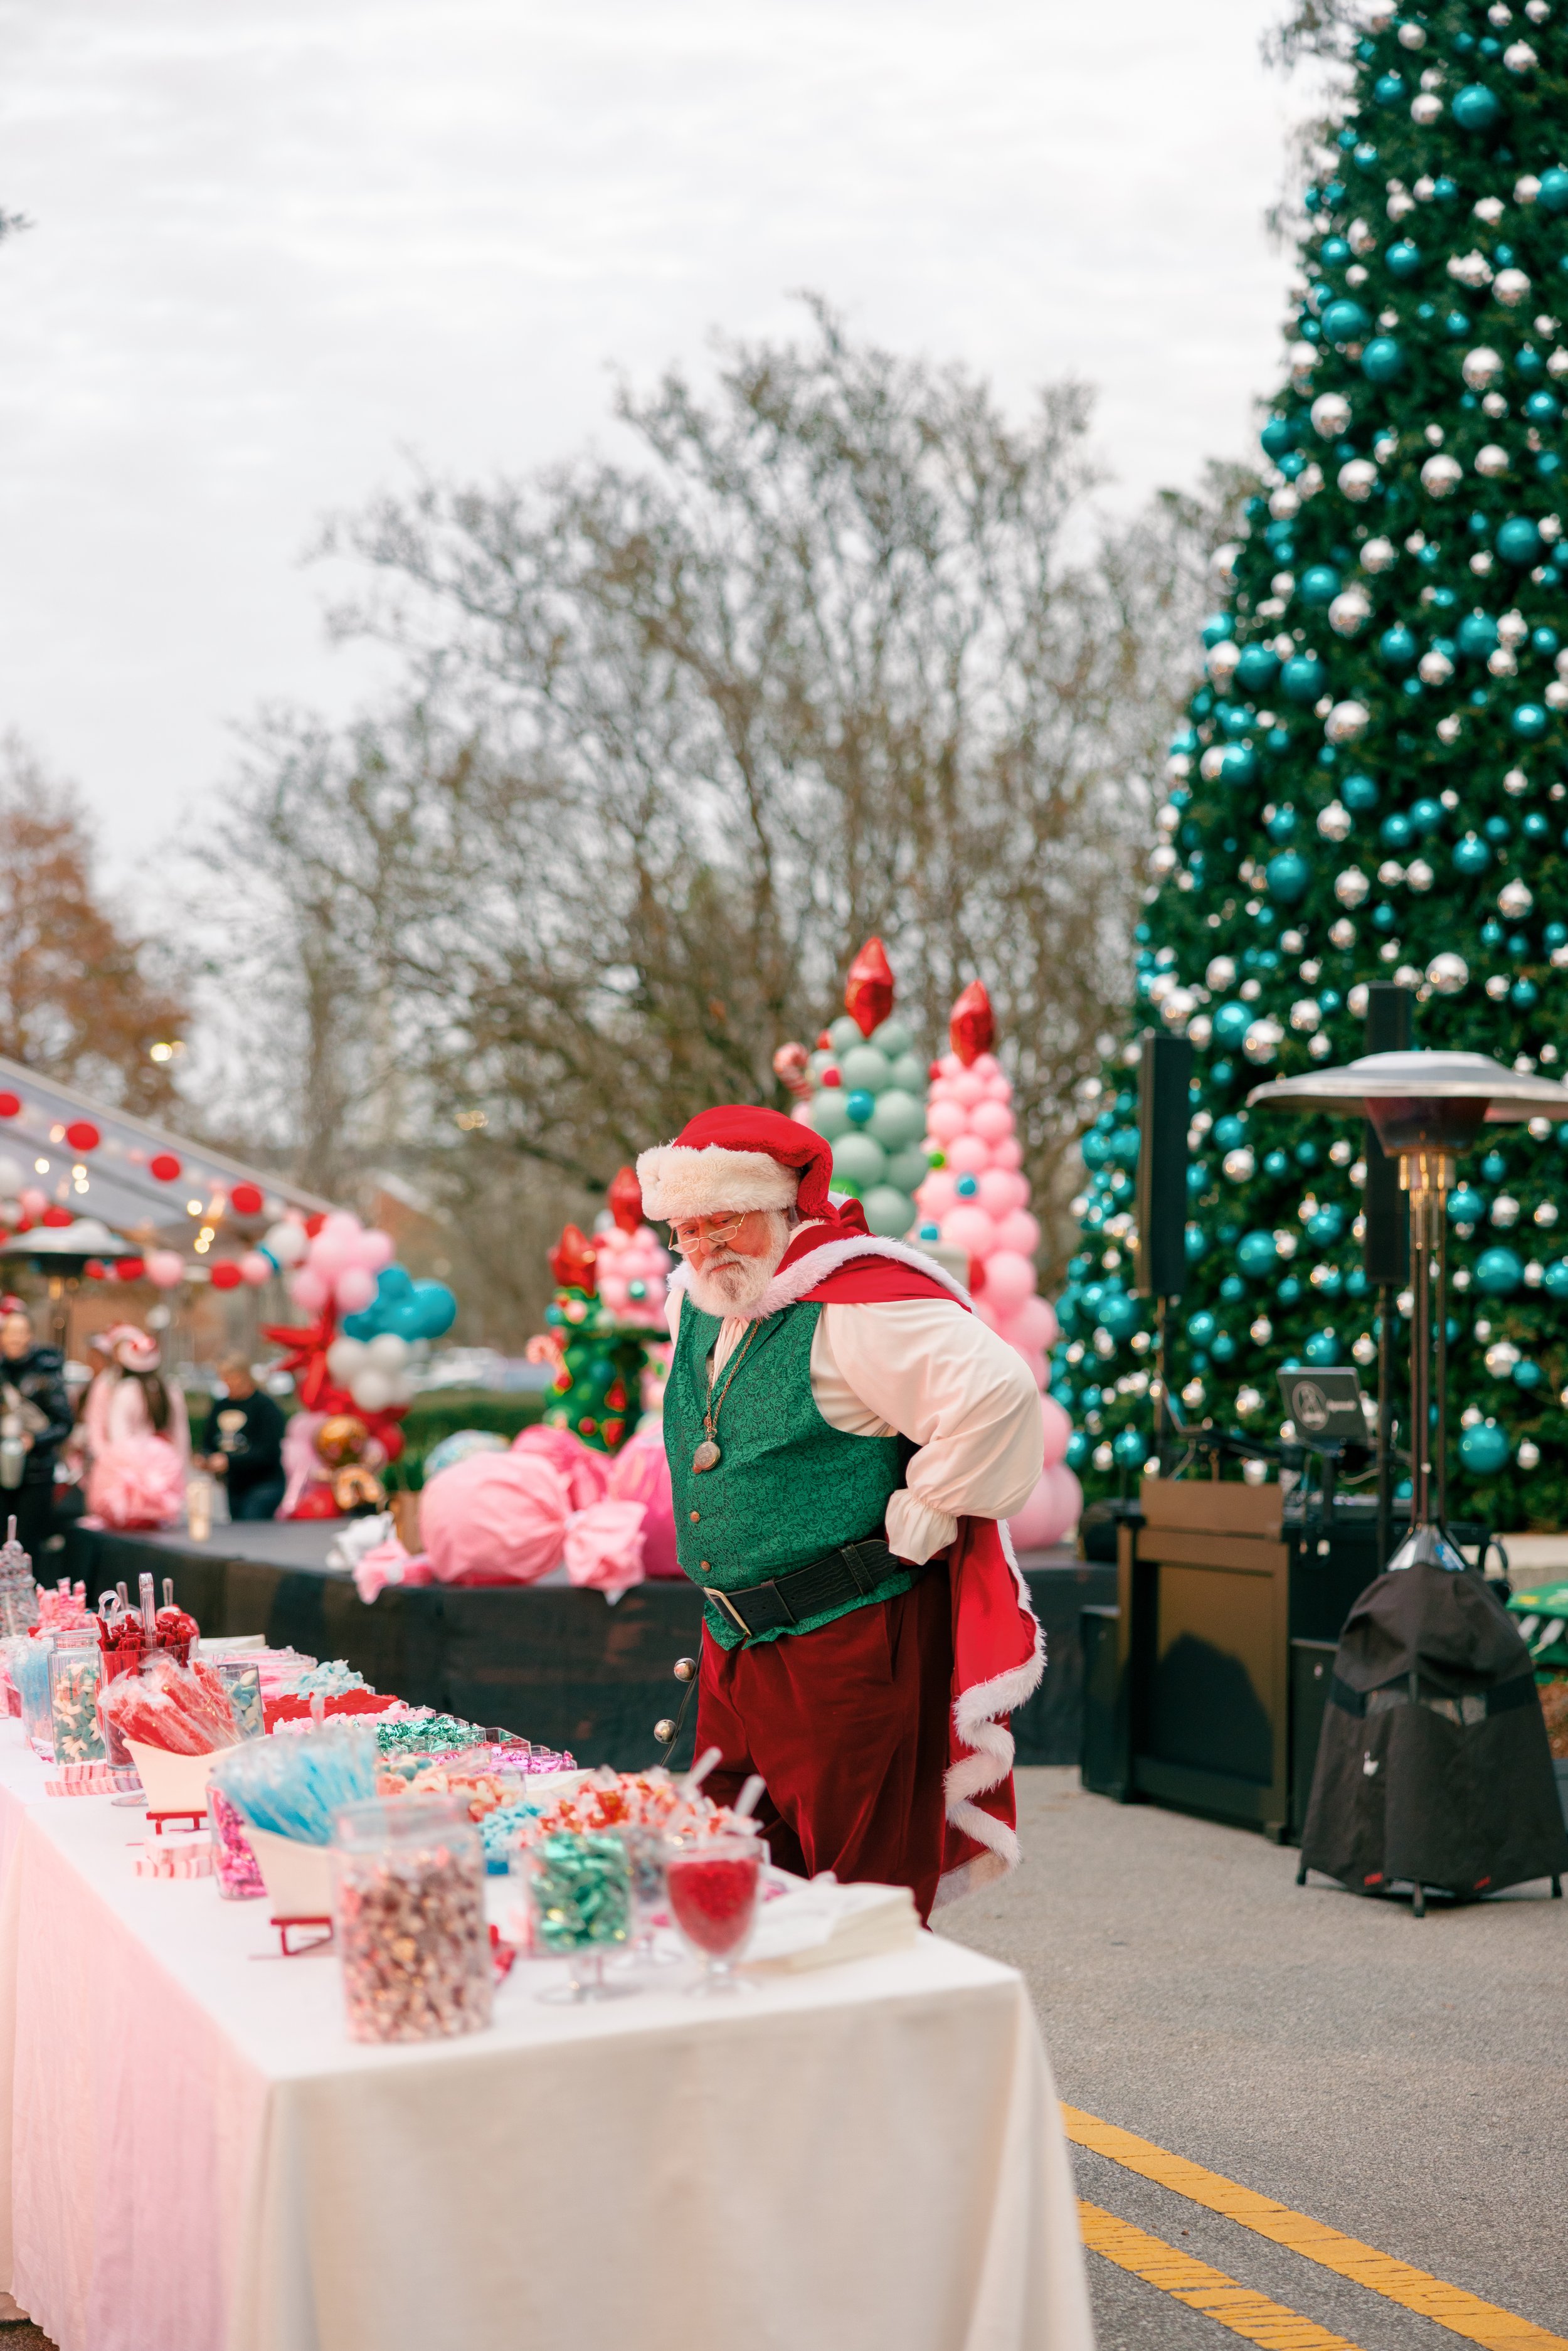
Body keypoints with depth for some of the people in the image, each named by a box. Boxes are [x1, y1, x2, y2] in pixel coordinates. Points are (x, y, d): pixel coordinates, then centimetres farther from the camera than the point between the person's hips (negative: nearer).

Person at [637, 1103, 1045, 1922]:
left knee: (866, 1898, -1)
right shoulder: (699, 1308, 11)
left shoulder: (855, 1306, -18)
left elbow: (996, 1392, -29)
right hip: (733, 1643, 9)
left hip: (847, 1643, -9)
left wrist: (918, 1527, -20)